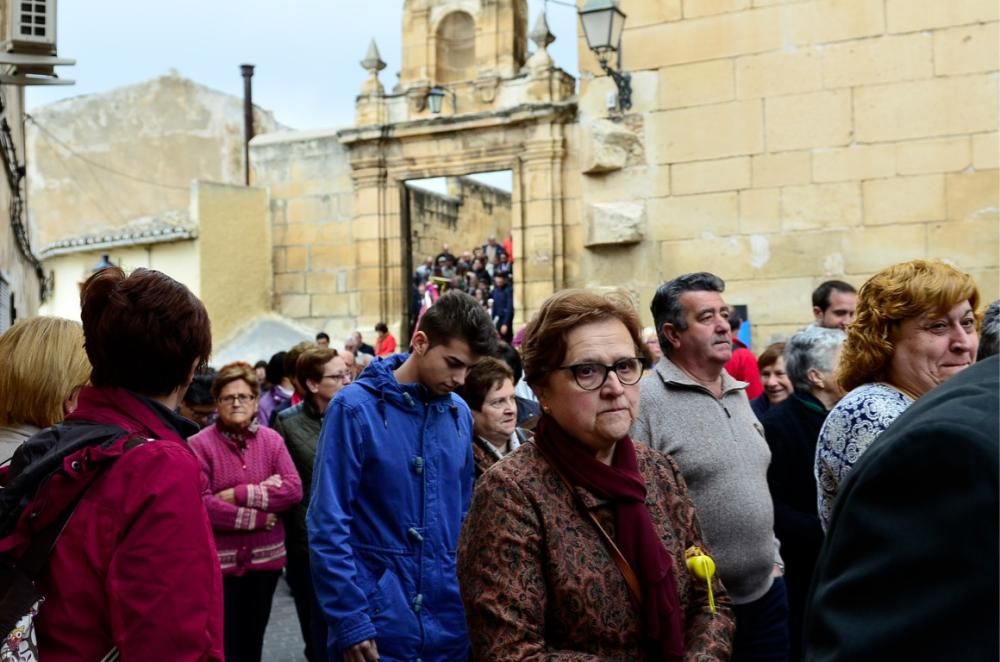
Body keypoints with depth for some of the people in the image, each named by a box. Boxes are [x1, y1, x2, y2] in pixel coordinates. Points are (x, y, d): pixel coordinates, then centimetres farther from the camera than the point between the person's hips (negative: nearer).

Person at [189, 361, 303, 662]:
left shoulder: (272, 440, 2)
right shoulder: (199, 444, -10)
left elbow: (294, 489, -8)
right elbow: (201, 505, -19)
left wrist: (240, 494, -17)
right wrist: (258, 517, -14)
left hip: (264, 558, 4)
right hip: (218, 562, -4)